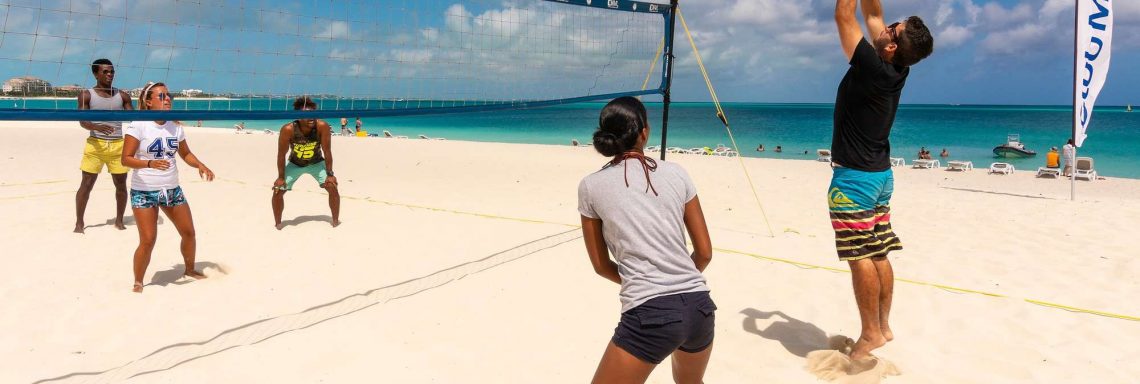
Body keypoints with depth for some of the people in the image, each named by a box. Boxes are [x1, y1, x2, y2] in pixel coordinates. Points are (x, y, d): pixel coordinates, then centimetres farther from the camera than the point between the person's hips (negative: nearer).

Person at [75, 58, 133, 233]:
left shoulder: (122, 96, 8)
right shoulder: (86, 95, 0)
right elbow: (82, 122, -8)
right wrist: (97, 127, -28)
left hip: (118, 145, 2)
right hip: (95, 144, -2)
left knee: (121, 185, 6)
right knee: (86, 184, 0)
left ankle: (119, 221, 19)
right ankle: (79, 223, 9)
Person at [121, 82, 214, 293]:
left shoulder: (175, 127, 4)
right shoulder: (138, 125, -13)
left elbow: (185, 153, 17)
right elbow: (126, 159, -16)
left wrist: (200, 165, -2)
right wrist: (150, 164, -33)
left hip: (172, 190, 6)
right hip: (144, 192, -5)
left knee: (189, 232, 11)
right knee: (148, 240, -8)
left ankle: (190, 269, 35)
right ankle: (138, 281, 14)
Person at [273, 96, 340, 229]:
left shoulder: (322, 126, -30)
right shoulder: (288, 130, -31)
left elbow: (327, 151, -22)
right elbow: (281, 154, -20)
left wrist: (329, 174, -20)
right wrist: (281, 177, -17)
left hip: (316, 163, 0)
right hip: (294, 164, 0)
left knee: (333, 187, -14)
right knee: (278, 190, -7)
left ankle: (336, 221, 4)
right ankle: (277, 223, 13)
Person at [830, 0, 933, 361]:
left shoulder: (873, 67, -18)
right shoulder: (896, 70, 3)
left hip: (853, 178, -9)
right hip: (880, 176, 9)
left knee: (860, 258, -4)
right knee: (878, 256, 12)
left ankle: (871, 334, 2)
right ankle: (883, 326, 20)